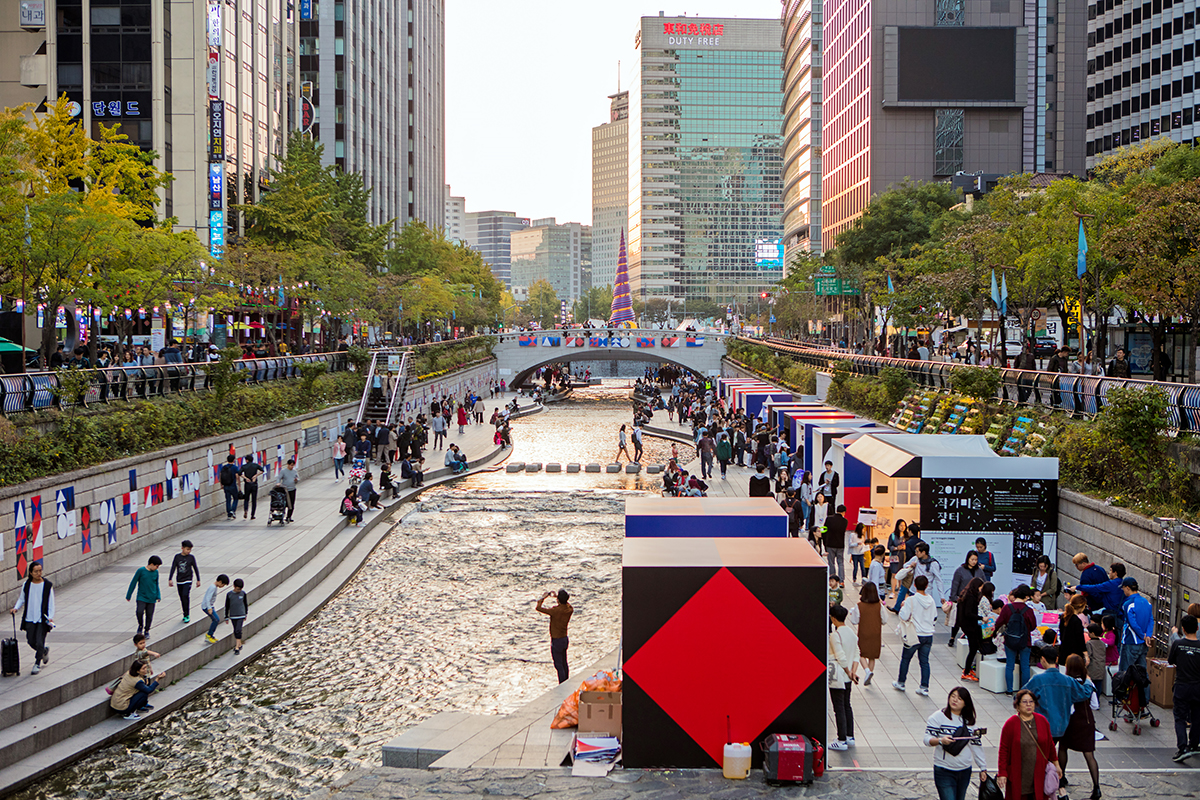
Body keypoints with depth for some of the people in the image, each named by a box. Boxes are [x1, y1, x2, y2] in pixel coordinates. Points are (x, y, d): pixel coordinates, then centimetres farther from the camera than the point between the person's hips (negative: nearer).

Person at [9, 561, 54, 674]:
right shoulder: (26, 585, 1)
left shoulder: (48, 586, -5)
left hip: (43, 620, -3)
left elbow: (51, 604, -2)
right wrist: (16, 608, -5)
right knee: (31, 642, 8)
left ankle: (37, 664, 11)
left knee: (39, 643, -6)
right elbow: (22, 599, 12)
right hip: (29, 619, 3)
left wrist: (50, 617, -11)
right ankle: (44, 651, 38)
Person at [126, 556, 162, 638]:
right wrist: (128, 595, 2)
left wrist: (158, 596, 5)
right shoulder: (141, 570, -9)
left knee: (149, 615, 3)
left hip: (151, 598, 3)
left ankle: (146, 631, 22)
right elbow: (133, 583, -2)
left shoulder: (156, 572, 4)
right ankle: (140, 625, 7)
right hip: (141, 597, -3)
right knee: (139, 612, -20)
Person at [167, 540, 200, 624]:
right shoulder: (177, 557, 0)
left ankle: (187, 615, -13)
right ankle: (185, 614, 23)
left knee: (185, 595, -19)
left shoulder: (191, 557, -2)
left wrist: (198, 580, 8)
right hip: (179, 581, 3)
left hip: (188, 580, -3)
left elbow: (195, 569, 5)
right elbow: (173, 568, 3)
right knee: (182, 598, 8)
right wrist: (170, 579, -1)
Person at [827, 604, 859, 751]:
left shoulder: (835, 635, -17)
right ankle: (850, 737, 23)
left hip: (837, 677, -8)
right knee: (847, 706, 17)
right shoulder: (852, 633, 7)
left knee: (839, 709, -2)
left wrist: (849, 673, -10)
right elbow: (856, 656, 6)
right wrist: (853, 672, -1)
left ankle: (842, 740, 2)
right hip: (847, 678, 8)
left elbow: (841, 658, -20)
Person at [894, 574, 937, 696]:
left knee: (905, 659, 13)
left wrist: (903, 606, 2)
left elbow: (904, 617, -16)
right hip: (928, 635, 4)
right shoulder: (930, 600, 1)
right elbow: (935, 617, 10)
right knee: (924, 661, 8)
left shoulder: (911, 600, -14)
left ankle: (900, 683, 25)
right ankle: (924, 687, 5)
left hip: (915, 636, -4)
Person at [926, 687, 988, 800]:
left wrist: (983, 768, 15)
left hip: (965, 771, 4)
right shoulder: (938, 717, -2)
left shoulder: (969, 721, 11)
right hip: (944, 771, -4)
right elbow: (927, 739, -9)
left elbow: (977, 746, 15)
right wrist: (940, 741, -29)